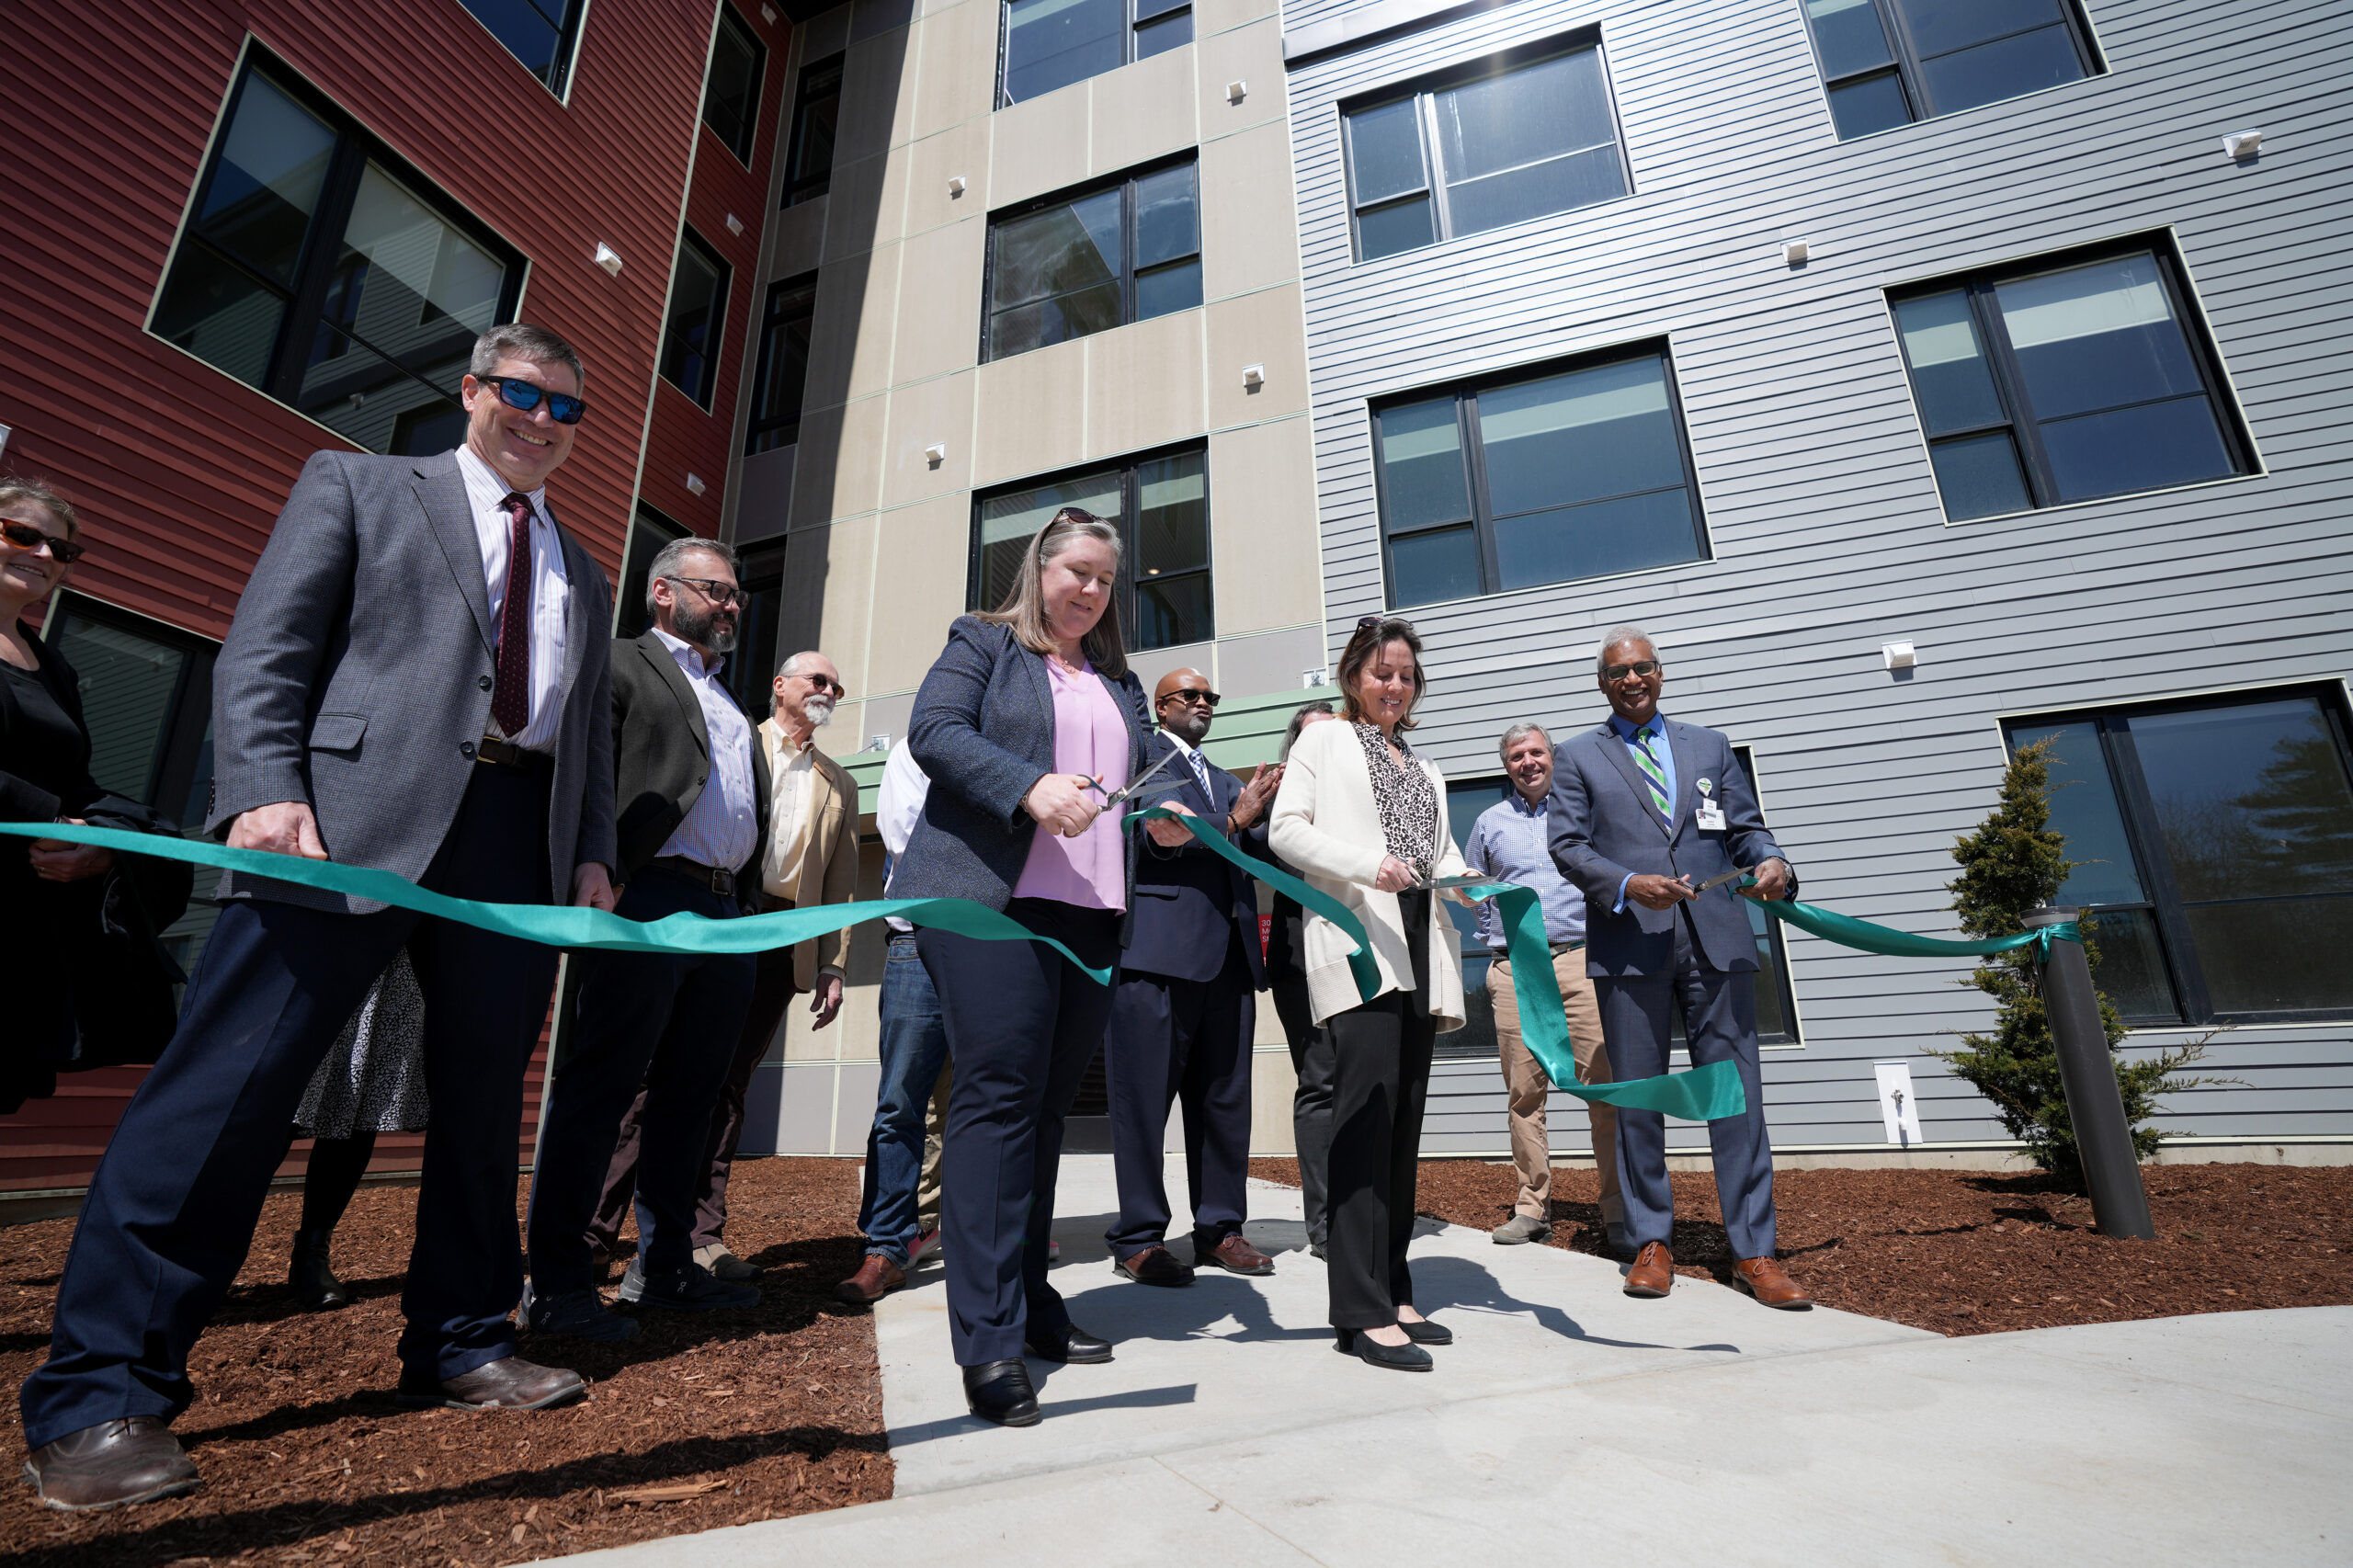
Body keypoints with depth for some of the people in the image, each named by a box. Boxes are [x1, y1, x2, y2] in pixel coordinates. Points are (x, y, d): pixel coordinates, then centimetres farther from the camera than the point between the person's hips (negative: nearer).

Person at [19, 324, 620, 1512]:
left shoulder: (583, 576, 25)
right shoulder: (355, 486, 14)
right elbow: (264, 648, 2)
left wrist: (592, 853, 8)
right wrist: (265, 789, -13)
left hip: (522, 840, 4)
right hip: (353, 818, -4)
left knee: (482, 1100, 7)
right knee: (227, 1086, -6)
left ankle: (459, 1349, 18)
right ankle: (102, 1397, 7)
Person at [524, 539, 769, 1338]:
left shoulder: (728, 698, 27)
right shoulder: (621, 665, 5)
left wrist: (743, 900, 13)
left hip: (724, 913, 8)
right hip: (649, 901, -7)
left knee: (689, 1093, 11)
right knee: (602, 1087, -3)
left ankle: (666, 1266, 21)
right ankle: (558, 1285, 7)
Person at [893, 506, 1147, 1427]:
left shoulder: (1120, 682, 25)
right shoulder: (982, 643, 8)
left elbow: (1143, 779, 25)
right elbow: (934, 731, -6)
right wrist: (1030, 787, -20)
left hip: (1093, 915, 6)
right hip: (992, 899, -6)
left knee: (1048, 1103, 10)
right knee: (999, 1097, -10)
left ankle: (1028, 1298, 22)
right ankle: (988, 1340, -4)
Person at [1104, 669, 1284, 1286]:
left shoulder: (1228, 781, 27)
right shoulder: (1138, 755, 7)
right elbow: (1156, 828, -8)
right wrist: (1230, 824, -18)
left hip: (1229, 952, 7)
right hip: (1157, 947, -6)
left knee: (1226, 1097, 9)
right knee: (1144, 1097, -1)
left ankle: (1220, 1228, 20)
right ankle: (1139, 1239, 9)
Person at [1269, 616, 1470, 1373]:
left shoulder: (1425, 769, 27)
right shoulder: (1325, 741, 10)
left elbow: (1444, 854, 20)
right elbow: (1286, 830, -2)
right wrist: (1365, 865, -15)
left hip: (1419, 946, 6)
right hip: (1357, 940, -6)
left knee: (1404, 1118, 6)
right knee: (1366, 1111, -12)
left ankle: (1392, 1290, 15)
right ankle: (1364, 1310, -7)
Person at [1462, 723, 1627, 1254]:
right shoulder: (1490, 821, 15)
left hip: (1580, 959, -1)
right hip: (1514, 969, 2)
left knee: (1605, 1084, -7)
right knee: (1524, 1091, 2)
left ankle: (1618, 1209, 3)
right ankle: (1532, 1206, 11)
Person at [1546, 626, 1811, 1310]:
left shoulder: (1709, 746, 18)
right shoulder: (1577, 757, 10)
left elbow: (1746, 826, 14)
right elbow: (1567, 846, 0)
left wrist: (1772, 862, -8)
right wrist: (1629, 884, -16)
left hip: (1716, 940, 2)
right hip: (1629, 946, -1)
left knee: (1736, 1092, 1)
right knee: (1637, 1098, 5)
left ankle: (1753, 1252, 10)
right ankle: (1652, 1243, 17)